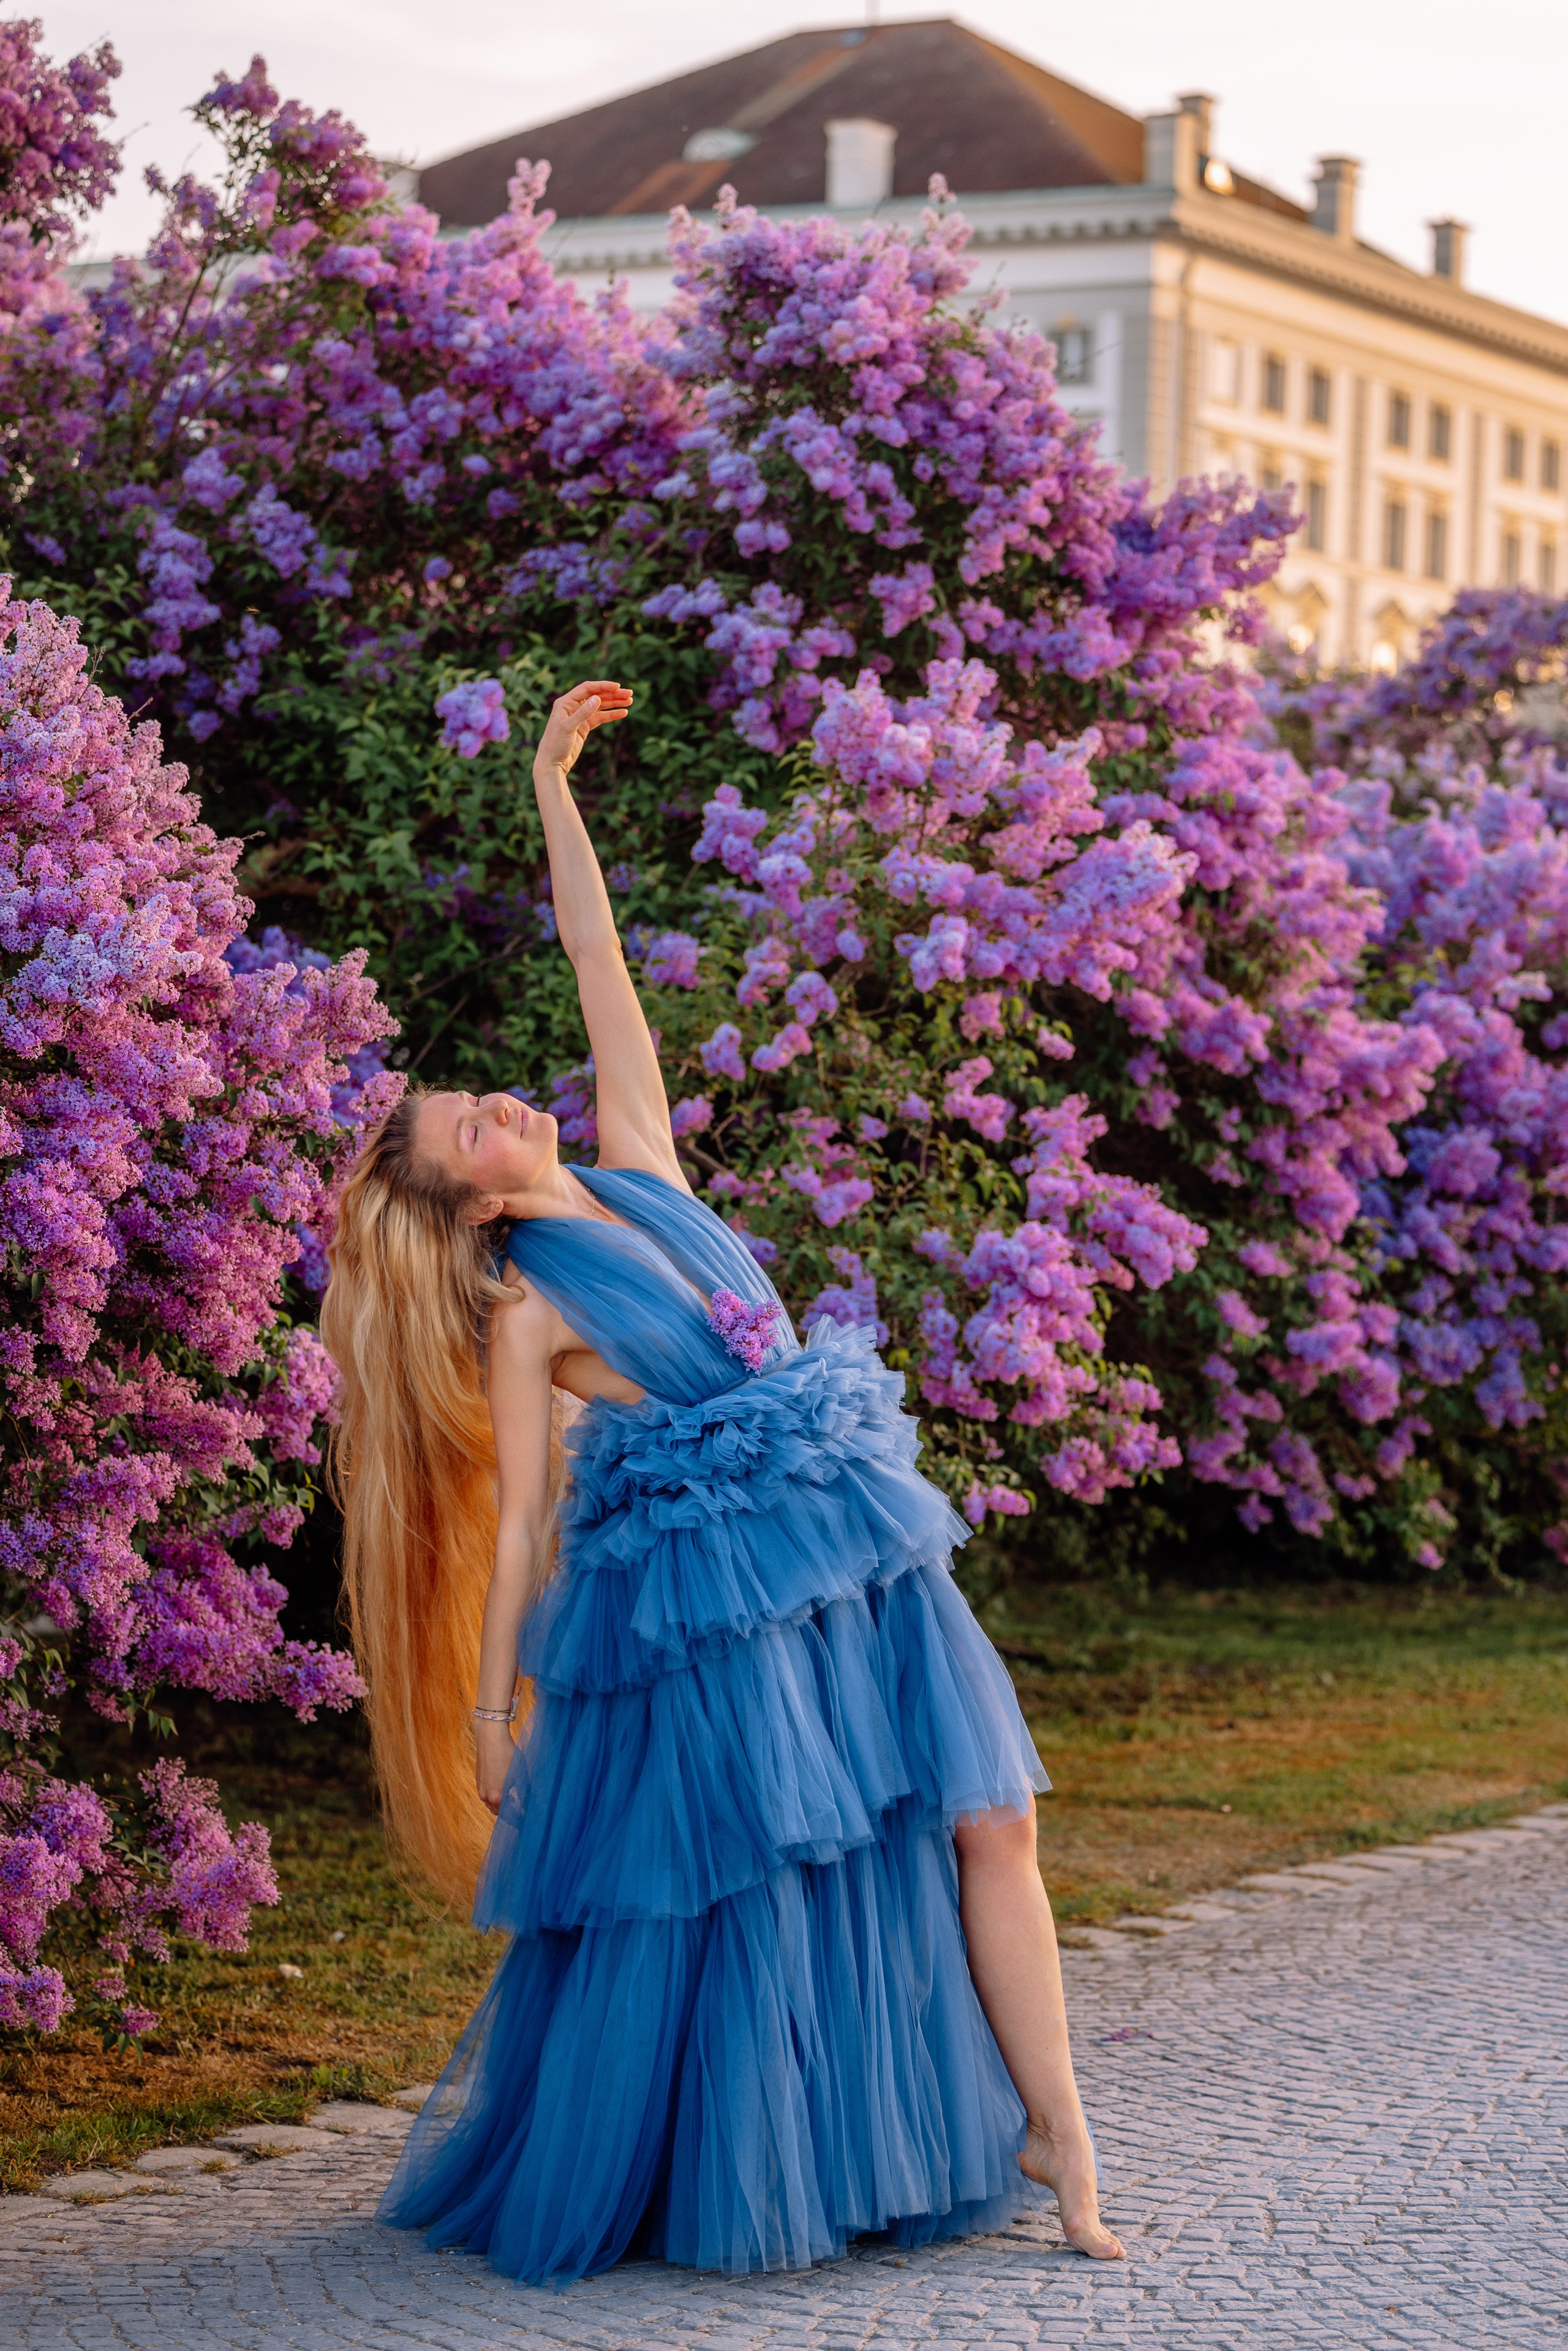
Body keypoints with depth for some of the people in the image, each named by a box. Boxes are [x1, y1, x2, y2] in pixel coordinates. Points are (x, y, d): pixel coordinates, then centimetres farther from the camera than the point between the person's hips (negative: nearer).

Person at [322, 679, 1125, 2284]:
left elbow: (608, 991, 10)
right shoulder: (527, 1307, -5)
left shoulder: (634, 1180, 10)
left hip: (853, 1564, 6)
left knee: (987, 1819, -1)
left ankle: (1054, 2142, 1)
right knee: (714, 1897, -3)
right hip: (706, 1599, -6)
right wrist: (491, 1709, -8)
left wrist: (555, 799, 8)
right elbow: (517, 1522, -5)